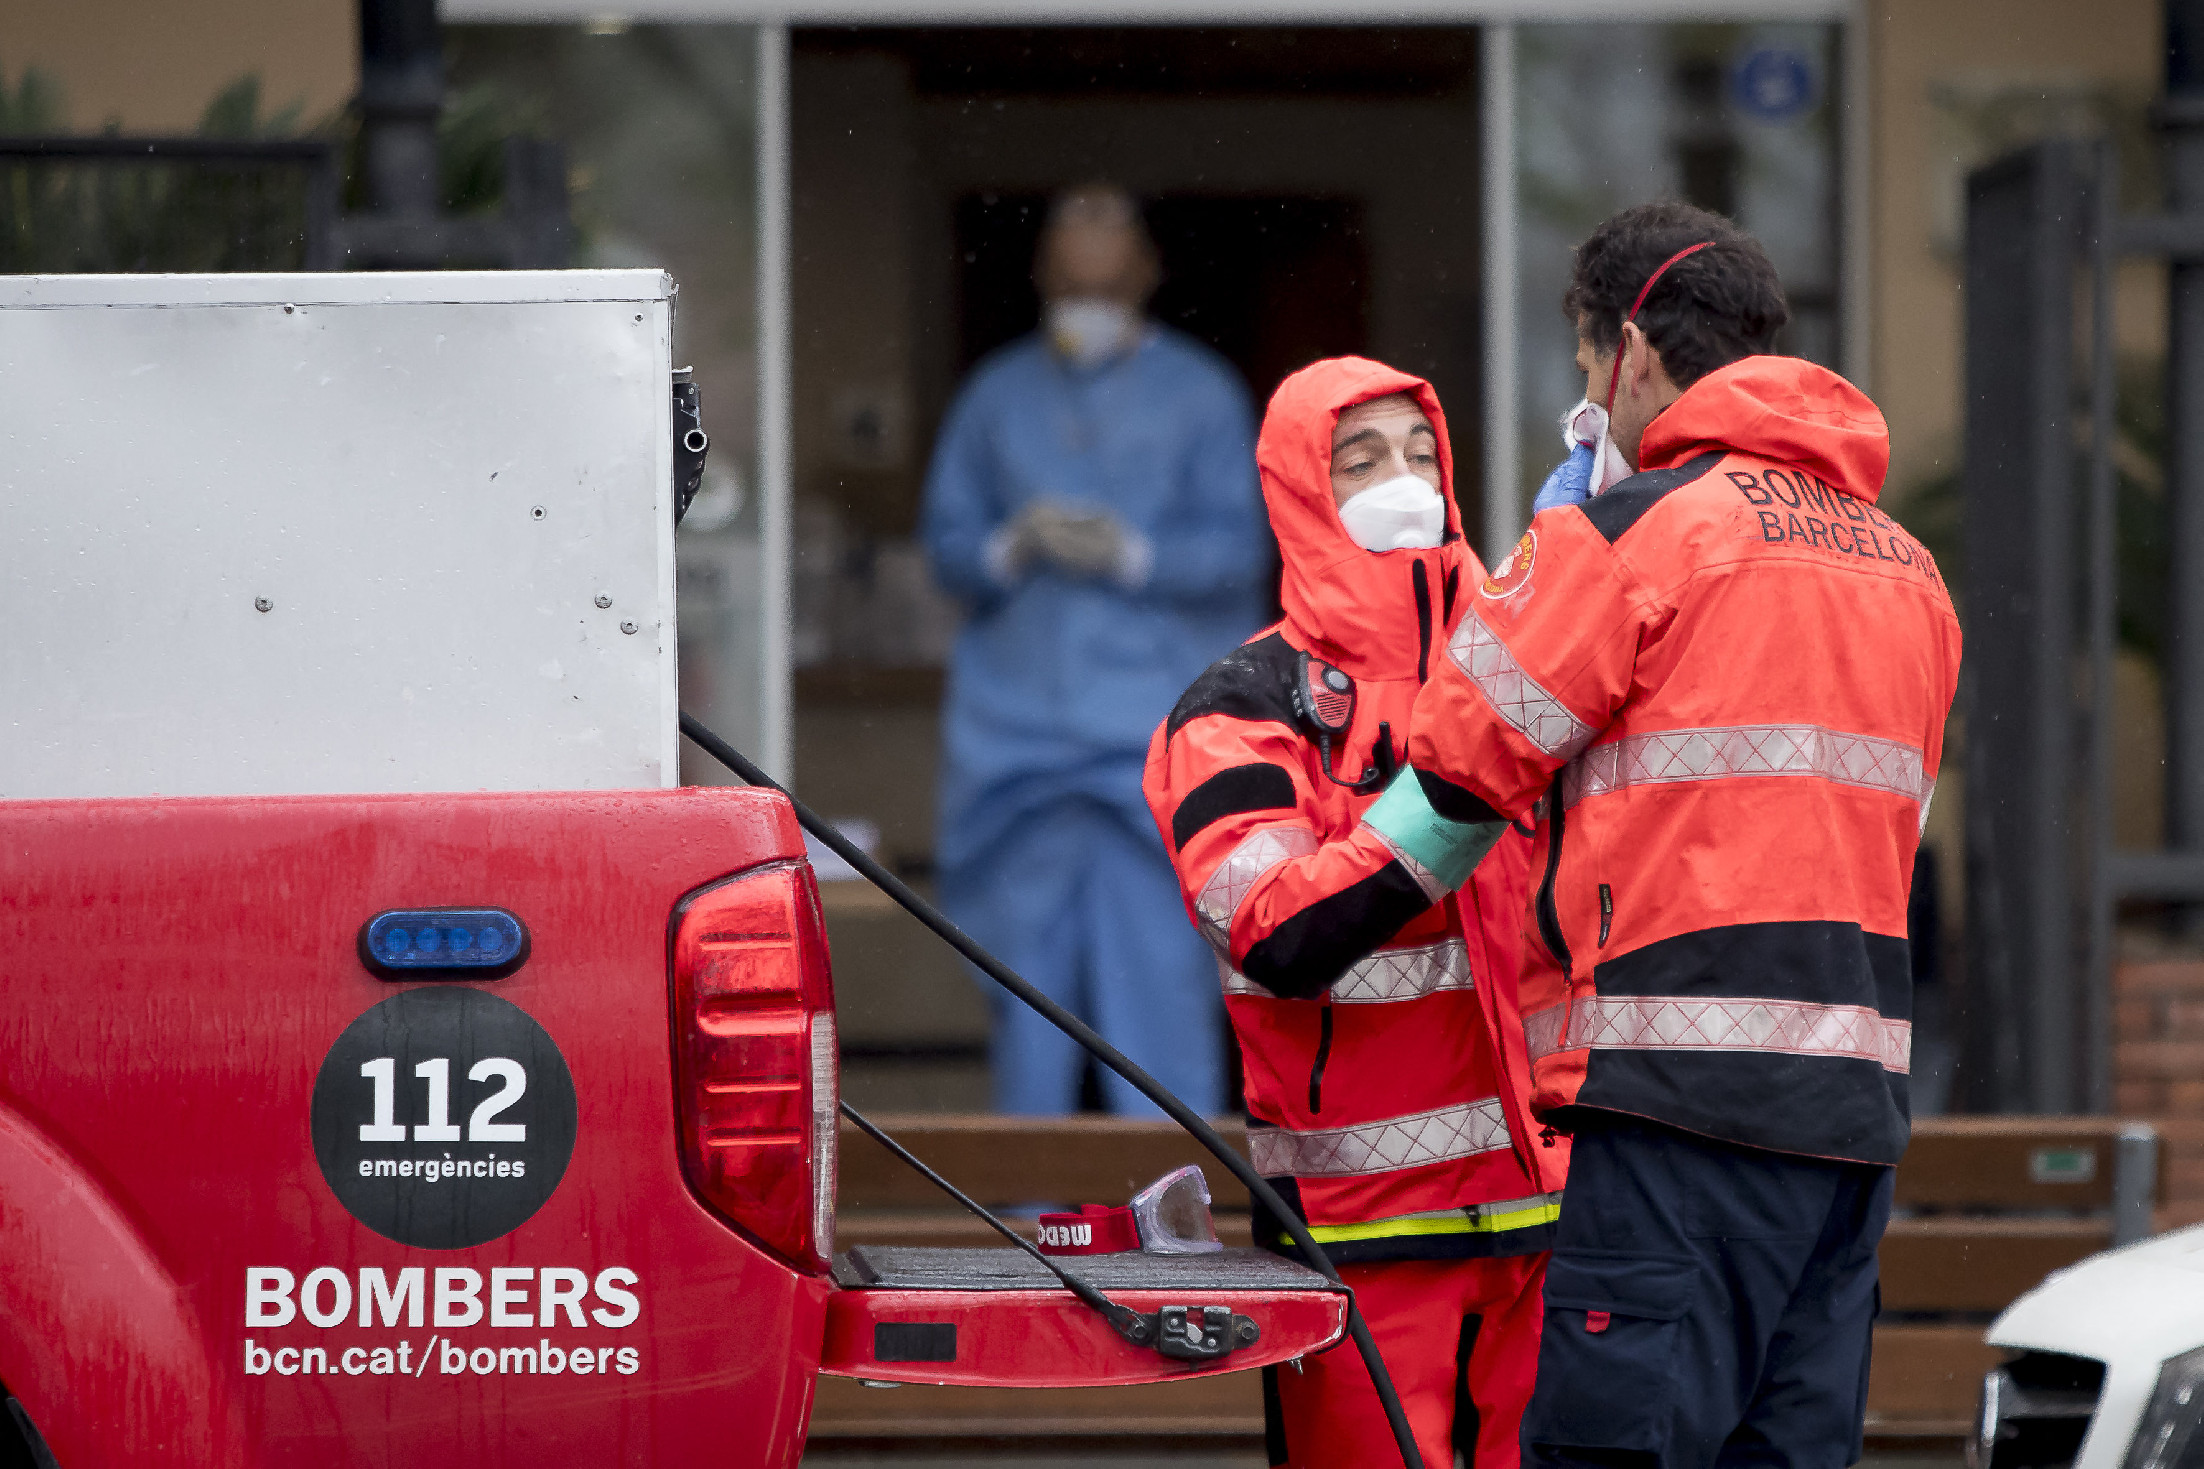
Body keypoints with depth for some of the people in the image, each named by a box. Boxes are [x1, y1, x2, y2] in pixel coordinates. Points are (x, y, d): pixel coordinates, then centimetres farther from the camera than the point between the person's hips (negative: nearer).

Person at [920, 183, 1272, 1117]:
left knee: (1158, 962, -7)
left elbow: (1238, 549, -2)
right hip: (1019, 716, 3)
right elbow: (945, 539, 9)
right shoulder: (997, 395, 13)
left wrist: (1133, 554, -17)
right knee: (1029, 964, 2)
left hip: (1153, 731, -3)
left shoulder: (1200, 394, 5)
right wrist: (1012, 549, -12)